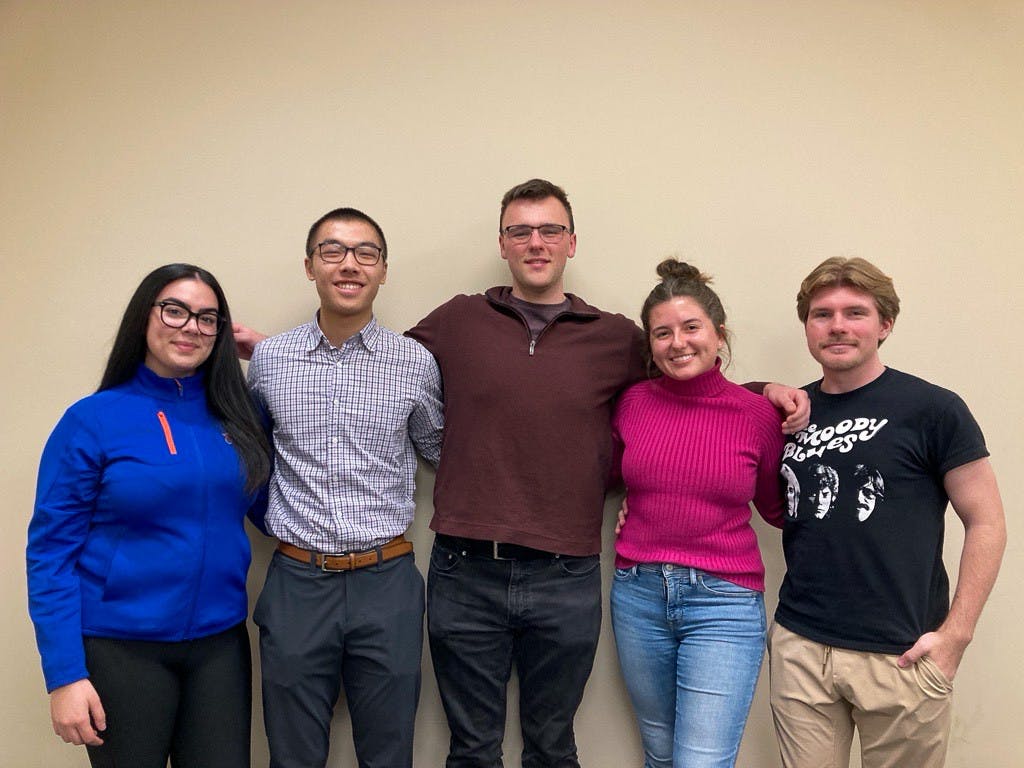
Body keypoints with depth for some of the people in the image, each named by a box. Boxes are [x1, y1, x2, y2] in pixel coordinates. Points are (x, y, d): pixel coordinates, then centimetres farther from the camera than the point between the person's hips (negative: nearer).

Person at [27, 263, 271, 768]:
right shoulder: (92, 420, -8)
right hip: (122, 649, -3)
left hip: (221, 644, 3)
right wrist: (65, 673, -12)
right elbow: (52, 551, -7)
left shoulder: (235, 417, 3)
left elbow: (271, 510, 9)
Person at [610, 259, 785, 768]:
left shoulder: (758, 414, -5)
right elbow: (609, 474, 17)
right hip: (639, 593, 3)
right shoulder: (633, 402, 0)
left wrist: (790, 426, 0)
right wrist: (632, 506, 1)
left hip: (723, 602, -3)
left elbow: (776, 510, 8)